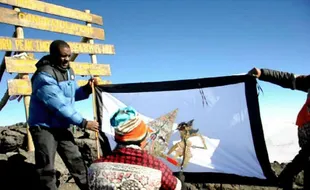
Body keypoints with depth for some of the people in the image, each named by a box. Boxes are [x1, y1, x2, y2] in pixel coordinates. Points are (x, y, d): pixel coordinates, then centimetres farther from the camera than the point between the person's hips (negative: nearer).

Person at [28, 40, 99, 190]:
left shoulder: (68, 71, 5)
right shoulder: (44, 76, -22)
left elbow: (73, 95, 15)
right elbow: (59, 105, -27)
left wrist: (87, 88, -6)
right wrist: (83, 123, -25)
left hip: (62, 126, 8)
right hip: (44, 127, -7)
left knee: (76, 160, 12)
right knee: (47, 169, 0)